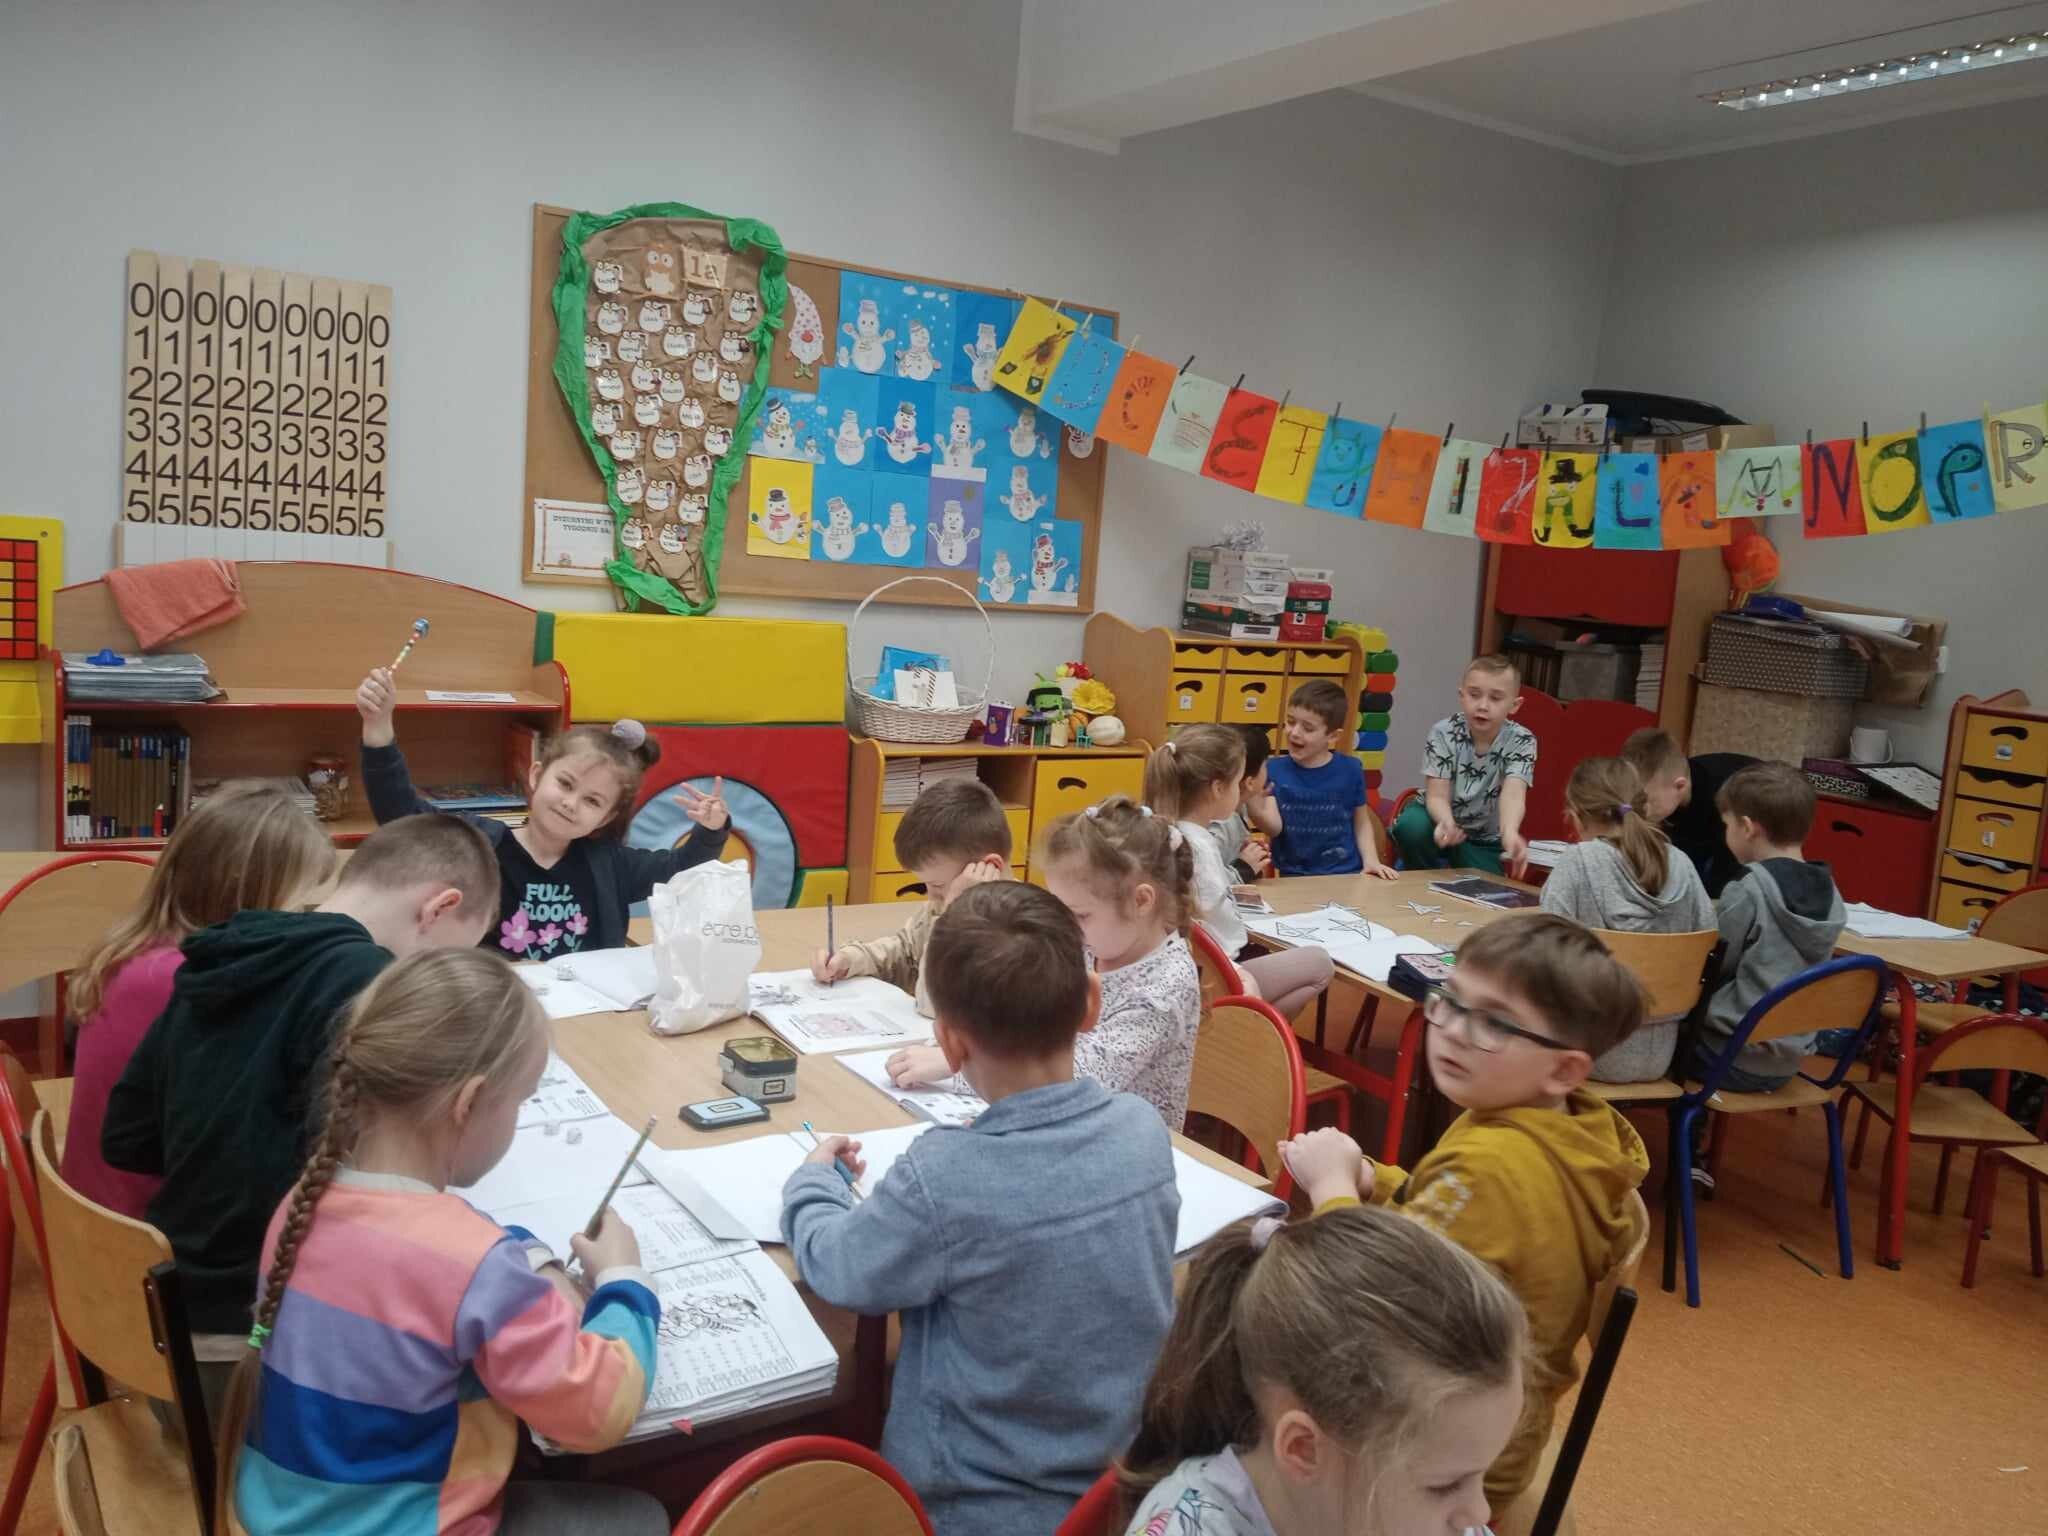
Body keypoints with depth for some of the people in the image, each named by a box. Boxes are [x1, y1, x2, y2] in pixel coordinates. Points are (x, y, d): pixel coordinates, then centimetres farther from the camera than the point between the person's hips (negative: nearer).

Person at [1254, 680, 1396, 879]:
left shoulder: (1350, 770, 1)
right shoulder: (1274, 769, 1)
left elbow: (1361, 823, 14)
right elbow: (1274, 827, -9)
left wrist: (1371, 860, 0)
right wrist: (1254, 806, -28)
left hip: (1346, 873, -1)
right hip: (1294, 877, 1)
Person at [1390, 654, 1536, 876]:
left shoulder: (1521, 741, -18)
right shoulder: (1444, 733, -17)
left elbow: (1513, 792, -35)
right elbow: (1437, 796, -23)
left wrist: (1510, 833, -58)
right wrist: (1446, 822, -49)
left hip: (1484, 839, 0)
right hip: (1441, 820, 0)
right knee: (1411, 827, -31)